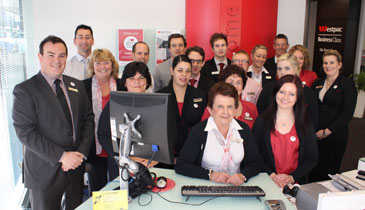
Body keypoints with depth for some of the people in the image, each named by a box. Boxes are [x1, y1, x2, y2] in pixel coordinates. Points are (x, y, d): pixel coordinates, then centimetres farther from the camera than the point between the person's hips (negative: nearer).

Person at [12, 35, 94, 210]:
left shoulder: (77, 85, 6)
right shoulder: (24, 90, -10)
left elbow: (88, 119, 5)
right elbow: (25, 133, -15)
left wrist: (81, 152, -7)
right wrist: (61, 156, -19)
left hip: (76, 164, 5)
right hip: (45, 171, -4)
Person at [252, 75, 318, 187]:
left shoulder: (306, 124, 6)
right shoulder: (262, 121, 3)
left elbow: (312, 158, 6)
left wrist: (292, 177, -7)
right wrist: (272, 175, -11)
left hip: (296, 182, 1)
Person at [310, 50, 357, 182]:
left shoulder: (347, 84, -3)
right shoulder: (317, 83, 12)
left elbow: (348, 113, -10)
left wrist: (327, 131, -14)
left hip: (335, 135, -4)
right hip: (315, 135, 4)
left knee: (329, 172, 2)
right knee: (313, 171, 9)